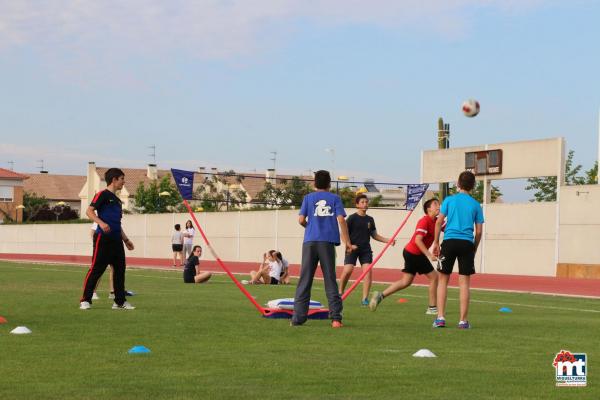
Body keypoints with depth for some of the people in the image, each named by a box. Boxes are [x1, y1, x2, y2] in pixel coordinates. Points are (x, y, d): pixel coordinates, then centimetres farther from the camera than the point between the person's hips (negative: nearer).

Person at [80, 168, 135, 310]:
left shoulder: (117, 200, 22)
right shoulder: (103, 194, -3)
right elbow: (89, 211, -12)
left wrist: (126, 239, 25)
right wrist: (101, 223, -27)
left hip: (116, 240, 8)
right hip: (103, 238, -8)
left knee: (120, 269, 8)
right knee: (96, 269, -9)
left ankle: (120, 301, 16)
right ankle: (85, 300, -5)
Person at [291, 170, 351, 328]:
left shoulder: (308, 198, 8)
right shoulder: (335, 198, 7)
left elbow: (301, 220, 0)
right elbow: (341, 220, -3)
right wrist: (347, 241, 0)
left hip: (310, 241, 0)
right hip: (328, 242, 0)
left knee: (304, 280, 3)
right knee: (330, 280, 5)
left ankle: (298, 317, 0)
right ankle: (336, 318, -1)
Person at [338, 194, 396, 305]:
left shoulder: (370, 220, 11)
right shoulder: (352, 218, -4)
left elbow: (374, 235, 19)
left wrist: (388, 240, 7)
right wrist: (349, 245, -18)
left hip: (366, 249, 4)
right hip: (353, 249, -4)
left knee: (368, 270, -11)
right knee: (347, 270, -17)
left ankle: (365, 298, -7)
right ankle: (340, 293, 6)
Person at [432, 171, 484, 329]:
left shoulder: (449, 200, 6)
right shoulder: (476, 205, 9)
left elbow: (439, 222, 1)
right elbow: (479, 231, 7)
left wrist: (436, 243, 8)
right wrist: (474, 249, 17)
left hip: (450, 241, 0)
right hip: (467, 243, 1)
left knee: (443, 279, 9)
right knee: (464, 282, 2)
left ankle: (440, 317, 3)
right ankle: (463, 320, 3)